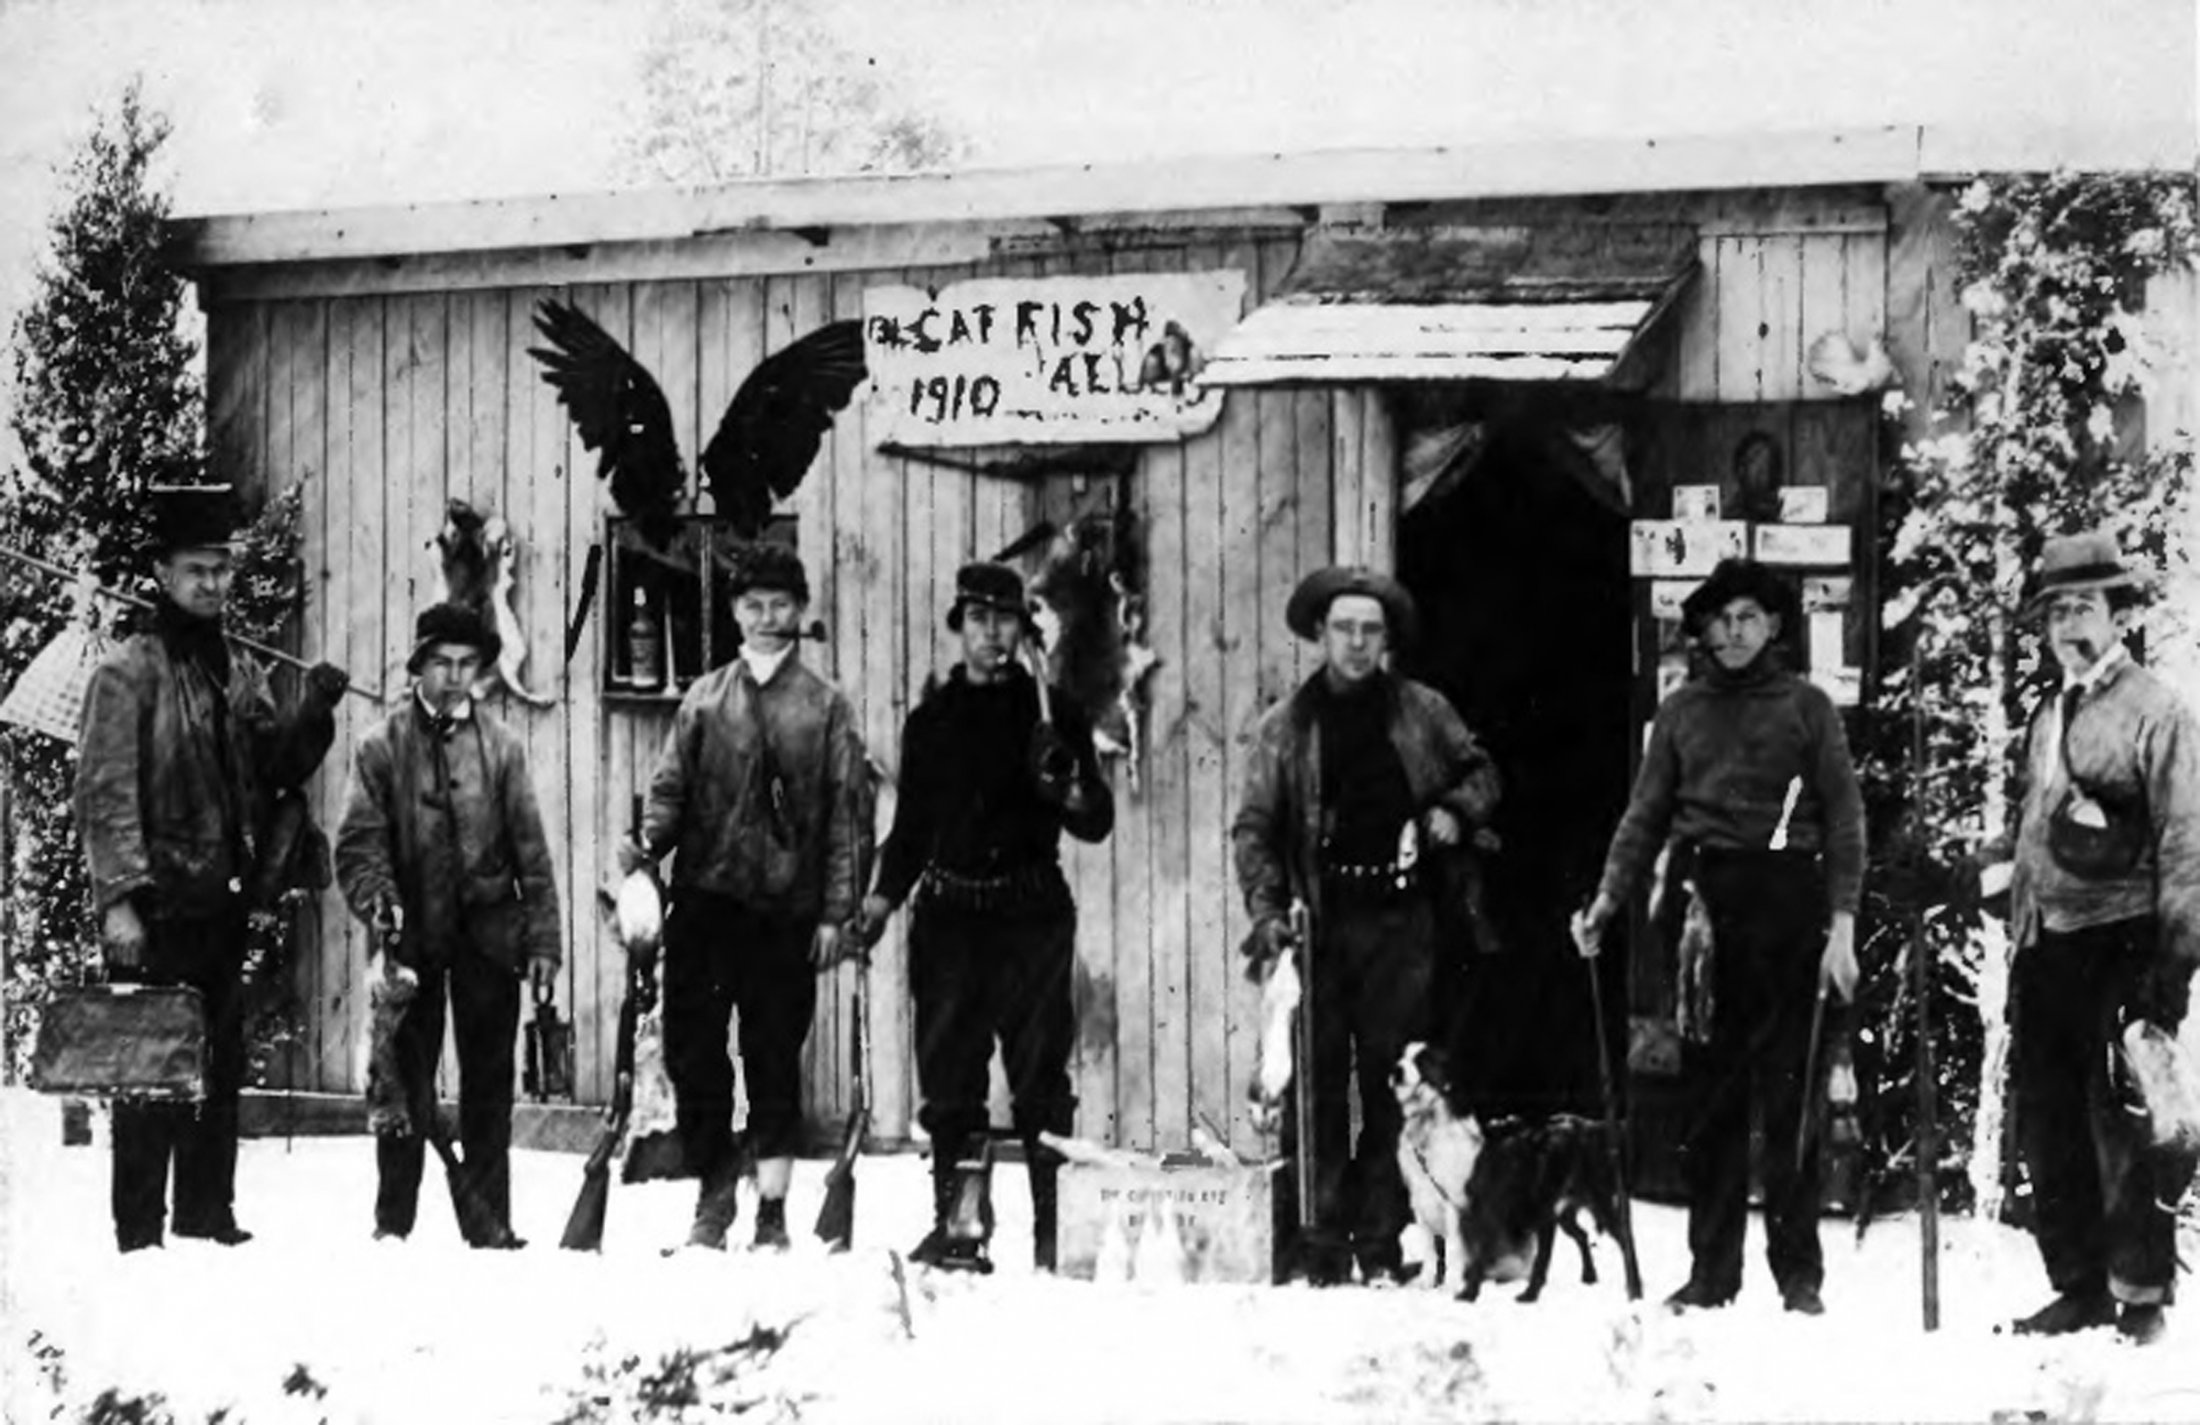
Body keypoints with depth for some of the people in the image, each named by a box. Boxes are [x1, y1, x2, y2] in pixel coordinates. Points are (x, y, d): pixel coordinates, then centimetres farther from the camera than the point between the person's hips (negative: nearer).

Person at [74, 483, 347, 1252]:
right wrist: (119, 897, -21)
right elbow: (106, 794, -13)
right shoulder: (127, 672, -7)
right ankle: (140, 1230, 1)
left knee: (221, 1066, 10)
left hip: (223, 900, 7)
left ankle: (207, 1216, 19)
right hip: (156, 904, -7)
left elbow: (278, 765, 14)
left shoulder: (237, 671, 14)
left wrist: (313, 712, -5)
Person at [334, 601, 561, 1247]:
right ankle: (393, 1222, 8)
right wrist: (379, 904, -19)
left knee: (488, 1083, 5)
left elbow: (531, 849, 6)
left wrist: (542, 937, 1)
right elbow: (359, 842, -2)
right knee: (406, 1084, 2)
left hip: (488, 931, 1)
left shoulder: (501, 746, 7)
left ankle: (489, 1219, 11)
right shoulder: (382, 747, 3)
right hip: (412, 934, -1)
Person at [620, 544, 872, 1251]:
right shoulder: (704, 699, 11)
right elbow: (671, 789, 11)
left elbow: (849, 815, 3)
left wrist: (838, 911, -3)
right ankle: (715, 1190, 13)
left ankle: (771, 1210, 8)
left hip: (786, 910, -2)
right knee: (691, 1049, -1)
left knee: (775, 1057, 1)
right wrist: (645, 843, -10)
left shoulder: (825, 707, 6)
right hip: (704, 901, 2)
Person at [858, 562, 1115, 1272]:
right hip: (948, 915, 3)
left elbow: (1097, 821, 4)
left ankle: (1056, 1229, -1)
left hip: (1031, 917, -3)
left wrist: (1072, 794, -17)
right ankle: (955, 1226, 9)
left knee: (1041, 1077, -4)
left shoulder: (1052, 713, 5)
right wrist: (883, 896, 7)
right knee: (948, 1080, 3)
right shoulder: (931, 719, 13)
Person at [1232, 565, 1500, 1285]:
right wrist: (1267, 912, -6)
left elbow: (1479, 772, 23)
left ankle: (1382, 1240, 5)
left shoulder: (1421, 711, 10)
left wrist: (1454, 812, 1)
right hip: (1320, 924, -1)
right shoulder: (1286, 727, 8)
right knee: (1315, 1083, -4)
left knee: (1395, 1085, 0)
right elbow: (1253, 828, 6)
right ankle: (1317, 1241, -1)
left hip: (1400, 921, 1)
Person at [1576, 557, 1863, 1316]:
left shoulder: (1805, 706, 5)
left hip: (1783, 903, -3)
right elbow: (1646, 815, 12)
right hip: (1702, 898, 3)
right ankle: (1711, 1268, 9)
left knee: (1788, 1094, -3)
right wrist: (1607, 898, -1)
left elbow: (1844, 817, 2)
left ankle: (1799, 1273, 1)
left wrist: (1842, 922, -7)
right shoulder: (1681, 711, 13)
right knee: (1708, 1096, 4)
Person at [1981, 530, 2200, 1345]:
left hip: (2120, 948, -7)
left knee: (2124, 1130, -4)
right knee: (2047, 1131, 10)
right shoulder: (2048, 718, 16)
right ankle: (2080, 1286, 20)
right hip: (2045, 949, 7)